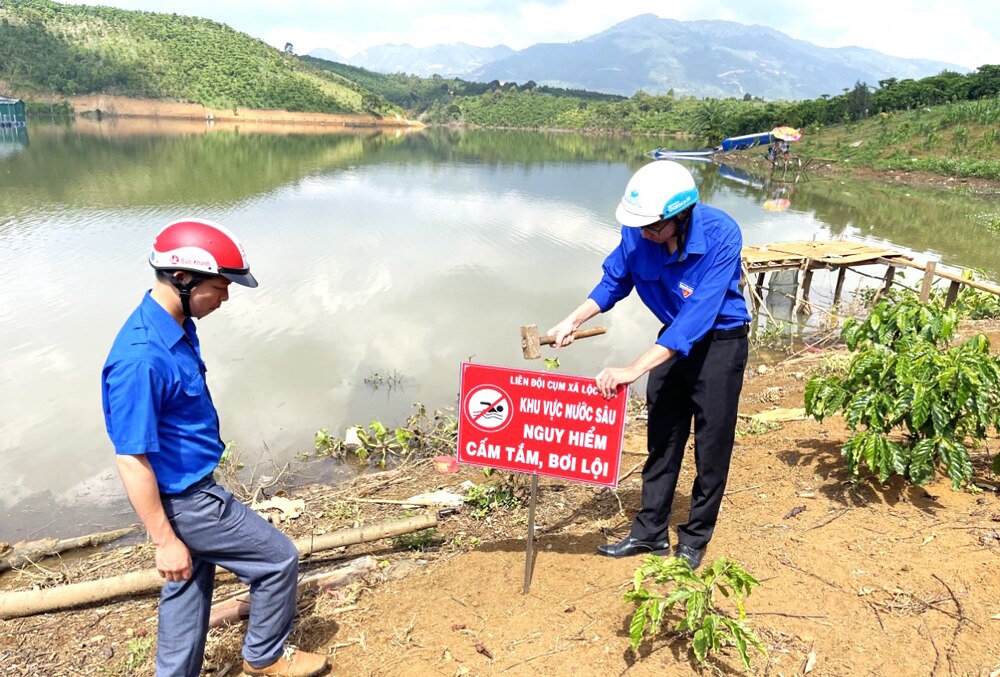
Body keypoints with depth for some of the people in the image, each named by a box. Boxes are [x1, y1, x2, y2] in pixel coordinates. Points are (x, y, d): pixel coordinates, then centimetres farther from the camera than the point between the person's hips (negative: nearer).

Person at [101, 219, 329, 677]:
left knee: (190, 590, 22)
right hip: (182, 500, -9)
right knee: (278, 559, 7)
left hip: (190, 488, 9)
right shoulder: (141, 358, -30)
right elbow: (131, 460, -25)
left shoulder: (177, 327, 0)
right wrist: (164, 540, -18)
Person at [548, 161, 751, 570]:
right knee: (662, 437, 12)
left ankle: (695, 539, 25)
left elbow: (697, 316, -36)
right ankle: (650, 532, 27)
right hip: (673, 340, 5)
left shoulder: (721, 236, -31)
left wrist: (633, 370, -41)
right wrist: (572, 321, -14)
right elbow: (615, 280, 1)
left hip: (720, 342, -5)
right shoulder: (638, 231, -17)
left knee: (712, 445, 6)